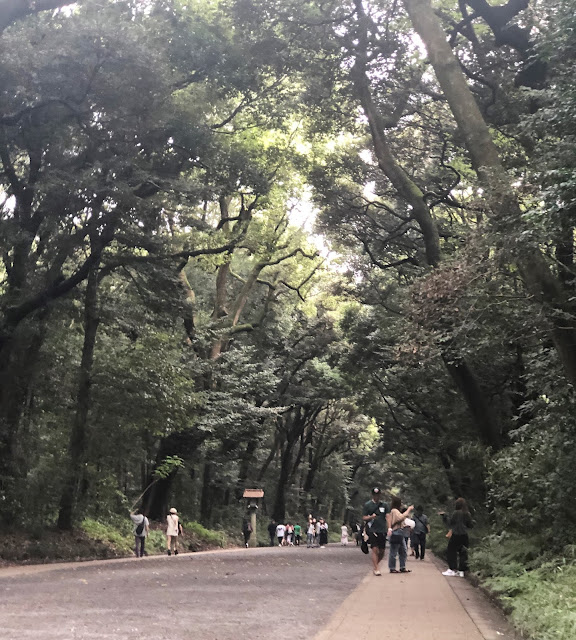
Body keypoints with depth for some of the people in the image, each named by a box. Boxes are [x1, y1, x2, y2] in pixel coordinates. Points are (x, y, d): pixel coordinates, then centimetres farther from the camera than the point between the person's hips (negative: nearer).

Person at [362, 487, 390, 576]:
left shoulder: (384, 505, 11)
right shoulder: (367, 505, 5)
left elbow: (388, 517, 4)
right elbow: (364, 518, 4)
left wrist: (389, 528, -10)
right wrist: (371, 517, -16)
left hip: (382, 531, 3)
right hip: (372, 530, -3)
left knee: (382, 551, 6)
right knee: (375, 550, -10)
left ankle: (375, 565, 28)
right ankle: (376, 569, -5)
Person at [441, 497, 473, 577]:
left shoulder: (456, 513, -11)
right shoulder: (468, 514, 2)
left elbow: (449, 522, -6)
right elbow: (470, 525, 7)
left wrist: (444, 515, 3)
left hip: (456, 535, -5)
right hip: (464, 536, 5)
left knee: (451, 551, 7)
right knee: (463, 552, 10)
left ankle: (452, 569, 4)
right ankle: (461, 571, 10)